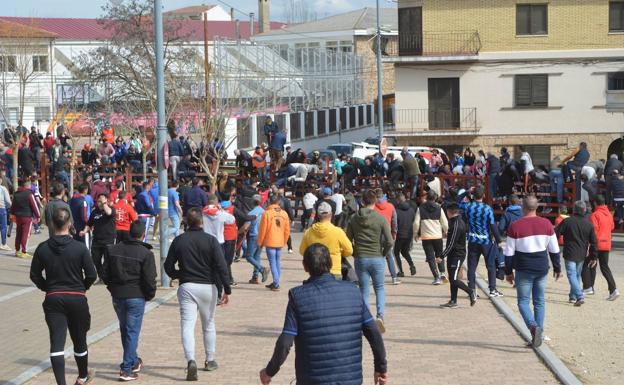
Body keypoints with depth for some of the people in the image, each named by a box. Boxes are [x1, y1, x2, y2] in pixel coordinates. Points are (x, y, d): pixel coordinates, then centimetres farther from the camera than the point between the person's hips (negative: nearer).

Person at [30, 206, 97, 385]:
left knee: (56, 342, -2)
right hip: (77, 299, -1)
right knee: (79, 339, 17)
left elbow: (34, 275, 1)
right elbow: (91, 275, -9)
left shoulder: (43, 248, -5)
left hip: (53, 299, 1)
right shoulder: (80, 248, -11)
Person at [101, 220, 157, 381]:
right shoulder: (146, 253, -12)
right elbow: (149, 279, -13)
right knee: (132, 331, 2)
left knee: (125, 329, 20)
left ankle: (133, 361, 34)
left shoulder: (112, 250, 2)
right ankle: (126, 368, -1)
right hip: (136, 297, -5)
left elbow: (104, 274, 5)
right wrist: (150, 295, 4)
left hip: (117, 296, 5)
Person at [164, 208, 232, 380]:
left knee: (187, 325, -5)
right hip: (208, 287, 0)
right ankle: (210, 360, 26)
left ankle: (191, 360, -24)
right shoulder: (211, 240, -6)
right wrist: (227, 290, -7)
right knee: (209, 325, 16)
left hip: (186, 287, 0)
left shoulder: (179, 240, 0)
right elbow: (221, 266, -11)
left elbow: (168, 266, 4)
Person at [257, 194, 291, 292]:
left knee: (273, 263, -3)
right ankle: (275, 283, 22)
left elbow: (262, 229, -7)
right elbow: (287, 230, 8)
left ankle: (276, 285, -7)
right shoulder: (284, 214, 3)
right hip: (280, 242, 5)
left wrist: (260, 242, 4)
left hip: (270, 242, -5)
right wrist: (284, 241, 21)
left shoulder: (267, 213, -11)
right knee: (277, 262, 15)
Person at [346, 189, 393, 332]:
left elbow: (348, 241, 0)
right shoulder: (381, 219, -8)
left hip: (360, 260, 1)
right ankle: (380, 315, -6)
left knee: (364, 291, 10)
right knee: (380, 288, 14)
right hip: (377, 259, -1)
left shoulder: (354, 219, 0)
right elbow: (389, 242, -11)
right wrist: (383, 254, 5)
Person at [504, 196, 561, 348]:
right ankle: (539, 334, 12)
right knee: (539, 302, 13)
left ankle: (533, 326, -20)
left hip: (524, 270, -3)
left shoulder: (515, 226, -9)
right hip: (542, 269, 3)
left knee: (523, 301, 4)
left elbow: (509, 252, -5)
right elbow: (554, 250, 5)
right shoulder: (546, 224, 0)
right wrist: (557, 268, 16)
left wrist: (508, 272, 5)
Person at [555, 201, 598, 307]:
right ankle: (573, 296, 25)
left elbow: (555, 234, -7)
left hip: (570, 254, -4)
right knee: (577, 275, 19)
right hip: (582, 255, 4)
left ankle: (580, 296, -21)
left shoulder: (567, 222, -9)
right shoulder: (589, 224, 2)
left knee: (572, 275, -6)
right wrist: (593, 257, 12)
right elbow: (594, 242, 5)